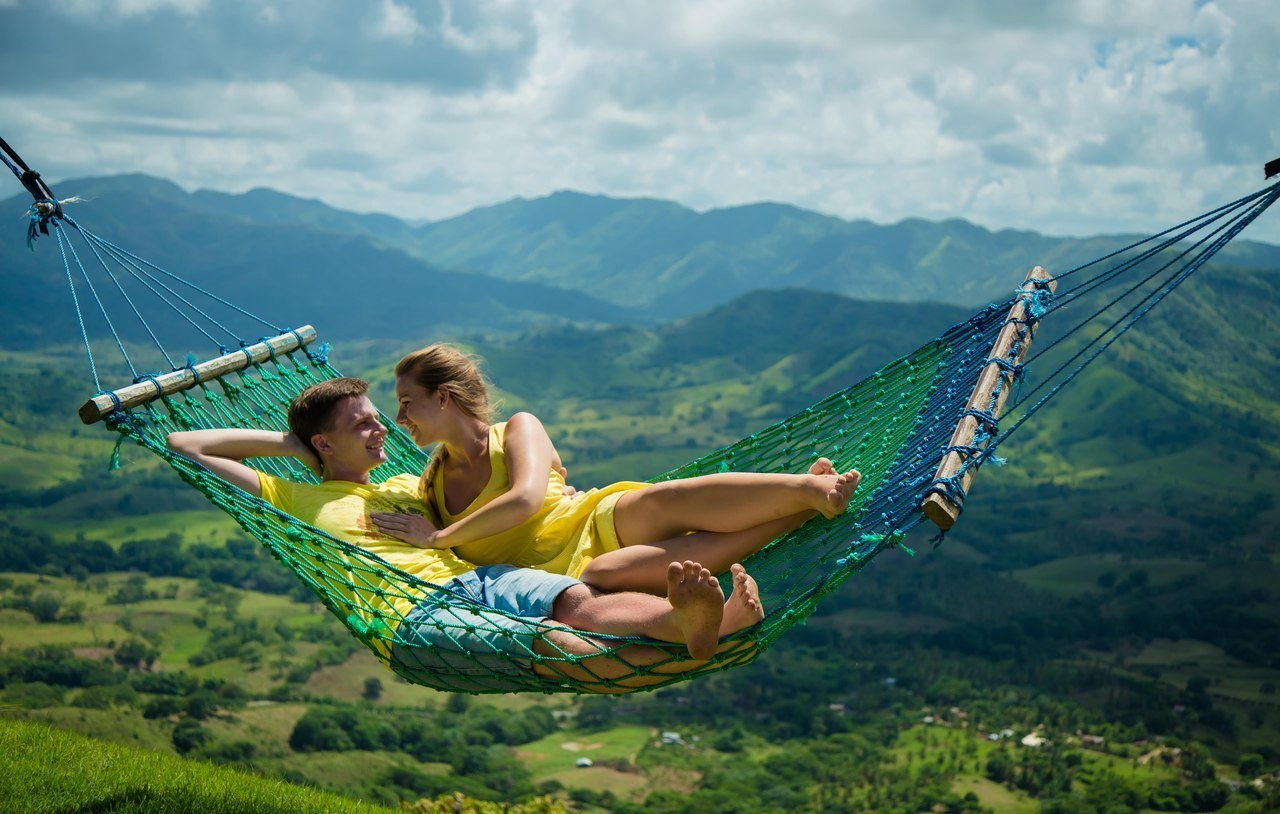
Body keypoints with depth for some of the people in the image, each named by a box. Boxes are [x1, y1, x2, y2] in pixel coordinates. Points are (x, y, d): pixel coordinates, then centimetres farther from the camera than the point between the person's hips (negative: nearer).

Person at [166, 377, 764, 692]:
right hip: (410, 616, -6)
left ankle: (696, 621, -58)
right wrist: (283, 443, 22)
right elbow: (184, 444, 21)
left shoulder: (408, 486, 37)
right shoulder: (294, 499, 22)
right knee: (553, 643, -34)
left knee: (579, 602, -30)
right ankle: (693, 654, -58)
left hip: (475, 577, 6)